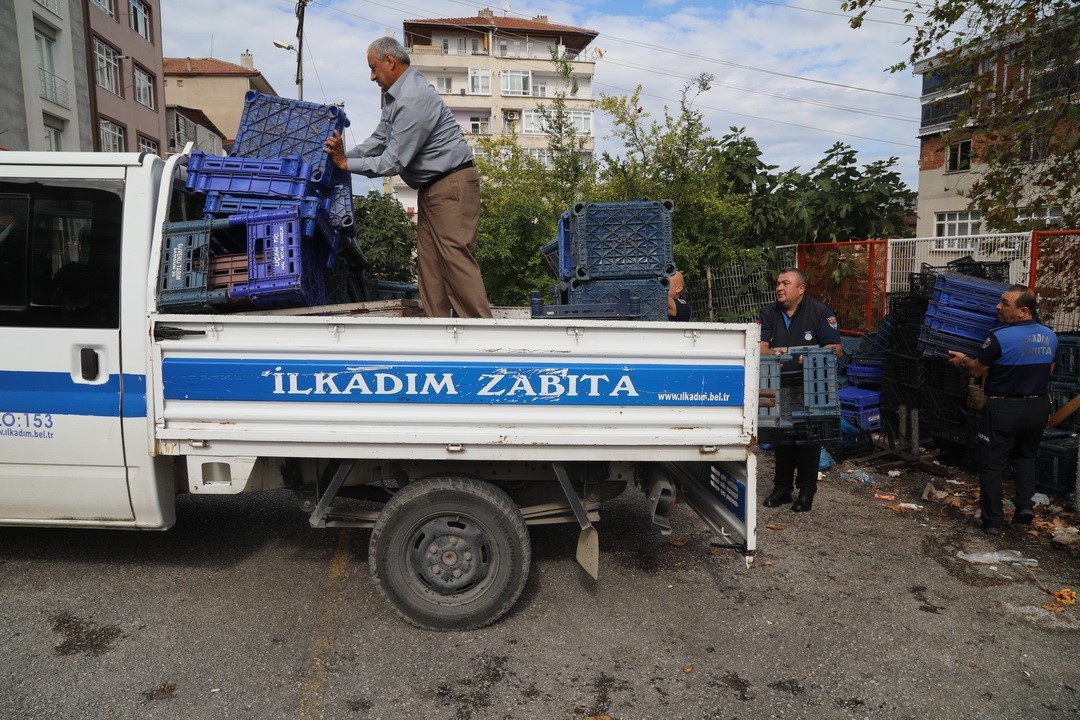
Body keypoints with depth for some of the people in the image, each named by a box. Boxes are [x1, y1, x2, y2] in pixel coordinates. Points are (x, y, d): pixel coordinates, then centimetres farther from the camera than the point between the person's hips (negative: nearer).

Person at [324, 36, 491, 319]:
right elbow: (378, 140, 17)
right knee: (429, 264, 7)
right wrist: (342, 155, 6)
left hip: (451, 186, -11)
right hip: (431, 189, 11)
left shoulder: (414, 98, -19)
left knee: (457, 261, -14)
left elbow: (393, 162, -20)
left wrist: (347, 164, -11)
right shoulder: (394, 96, 14)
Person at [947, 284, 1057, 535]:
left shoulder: (1000, 337, -20)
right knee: (1025, 457, 26)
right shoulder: (1050, 336, 0)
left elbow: (977, 370, -8)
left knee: (991, 465, 5)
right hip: (1037, 407, 6)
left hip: (1003, 409, -6)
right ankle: (1025, 505, 13)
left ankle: (993, 521, 9)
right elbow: (1048, 370, 16)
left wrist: (963, 359, 12)